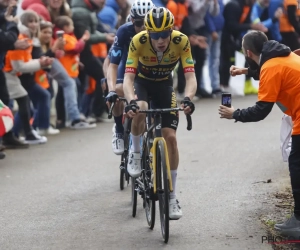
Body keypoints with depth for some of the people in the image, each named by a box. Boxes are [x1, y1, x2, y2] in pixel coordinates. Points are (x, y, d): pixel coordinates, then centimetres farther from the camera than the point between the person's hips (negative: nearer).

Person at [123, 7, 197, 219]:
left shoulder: (181, 41, -28)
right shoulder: (138, 41, -31)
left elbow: (190, 76, -30)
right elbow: (129, 76, -35)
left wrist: (188, 99, -50)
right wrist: (131, 101, -53)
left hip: (164, 85, 1)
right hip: (142, 82, -1)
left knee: (170, 137, -8)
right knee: (140, 110, -36)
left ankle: (172, 198, 2)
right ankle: (135, 153, -6)